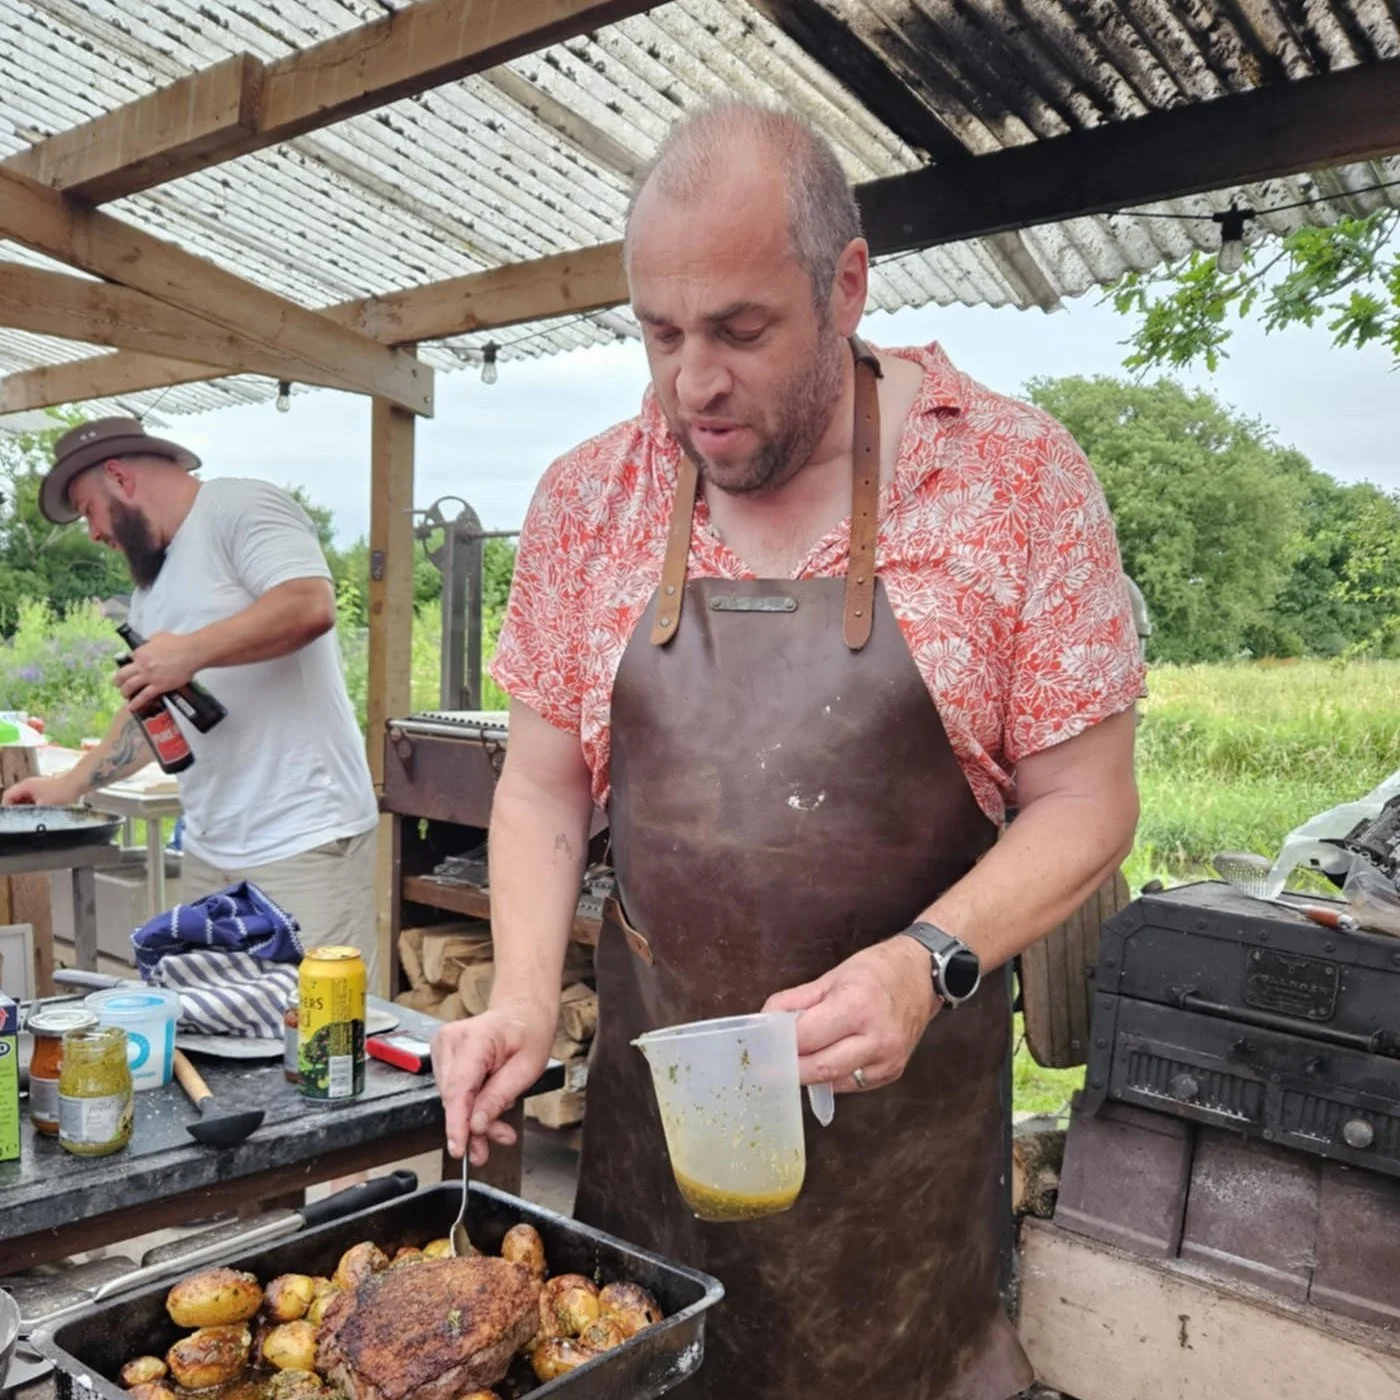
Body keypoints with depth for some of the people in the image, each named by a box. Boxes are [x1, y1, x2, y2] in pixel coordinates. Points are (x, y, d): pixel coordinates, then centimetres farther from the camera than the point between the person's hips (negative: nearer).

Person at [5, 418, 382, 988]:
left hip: (303, 841, -9)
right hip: (208, 850, 9)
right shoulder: (153, 583, 22)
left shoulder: (240, 508, -5)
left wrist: (190, 652, -22)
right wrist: (68, 786, 24)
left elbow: (310, 605, -22)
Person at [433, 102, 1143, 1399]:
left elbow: (1085, 798, -8)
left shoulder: (1016, 475, -11)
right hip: (648, 1079, 3)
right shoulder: (585, 500, -2)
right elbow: (541, 787, 3)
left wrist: (928, 963, -24)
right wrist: (524, 994, -12)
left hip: (907, 1084, -2)